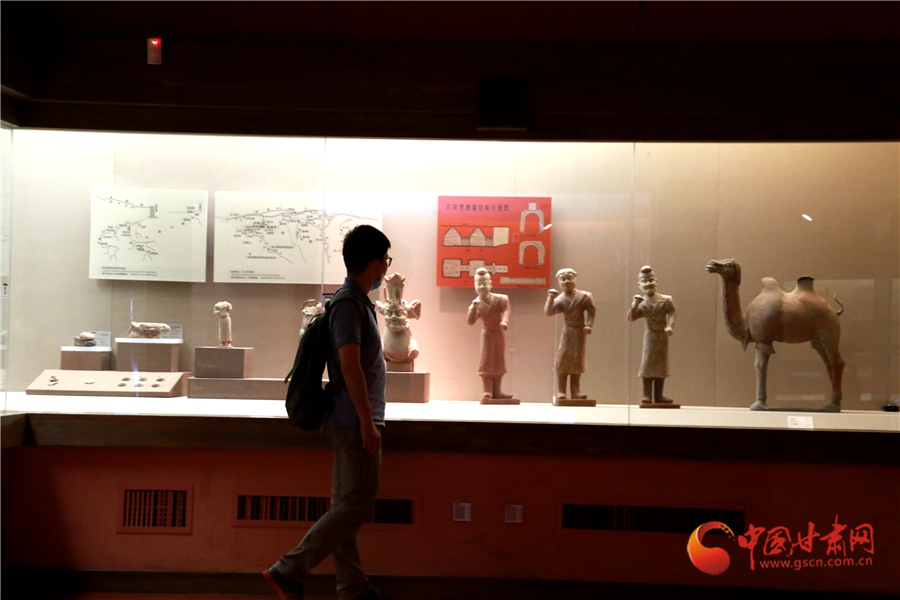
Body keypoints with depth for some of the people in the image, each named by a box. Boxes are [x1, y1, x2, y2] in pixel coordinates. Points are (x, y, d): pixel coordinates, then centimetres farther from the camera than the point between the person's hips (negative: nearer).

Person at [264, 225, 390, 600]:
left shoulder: (356, 301, 16)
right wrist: (367, 421, -21)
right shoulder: (349, 305, -15)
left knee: (346, 506, 12)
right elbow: (350, 365, -22)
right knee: (354, 505, -6)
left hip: (350, 423, 10)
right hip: (355, 421, -10)